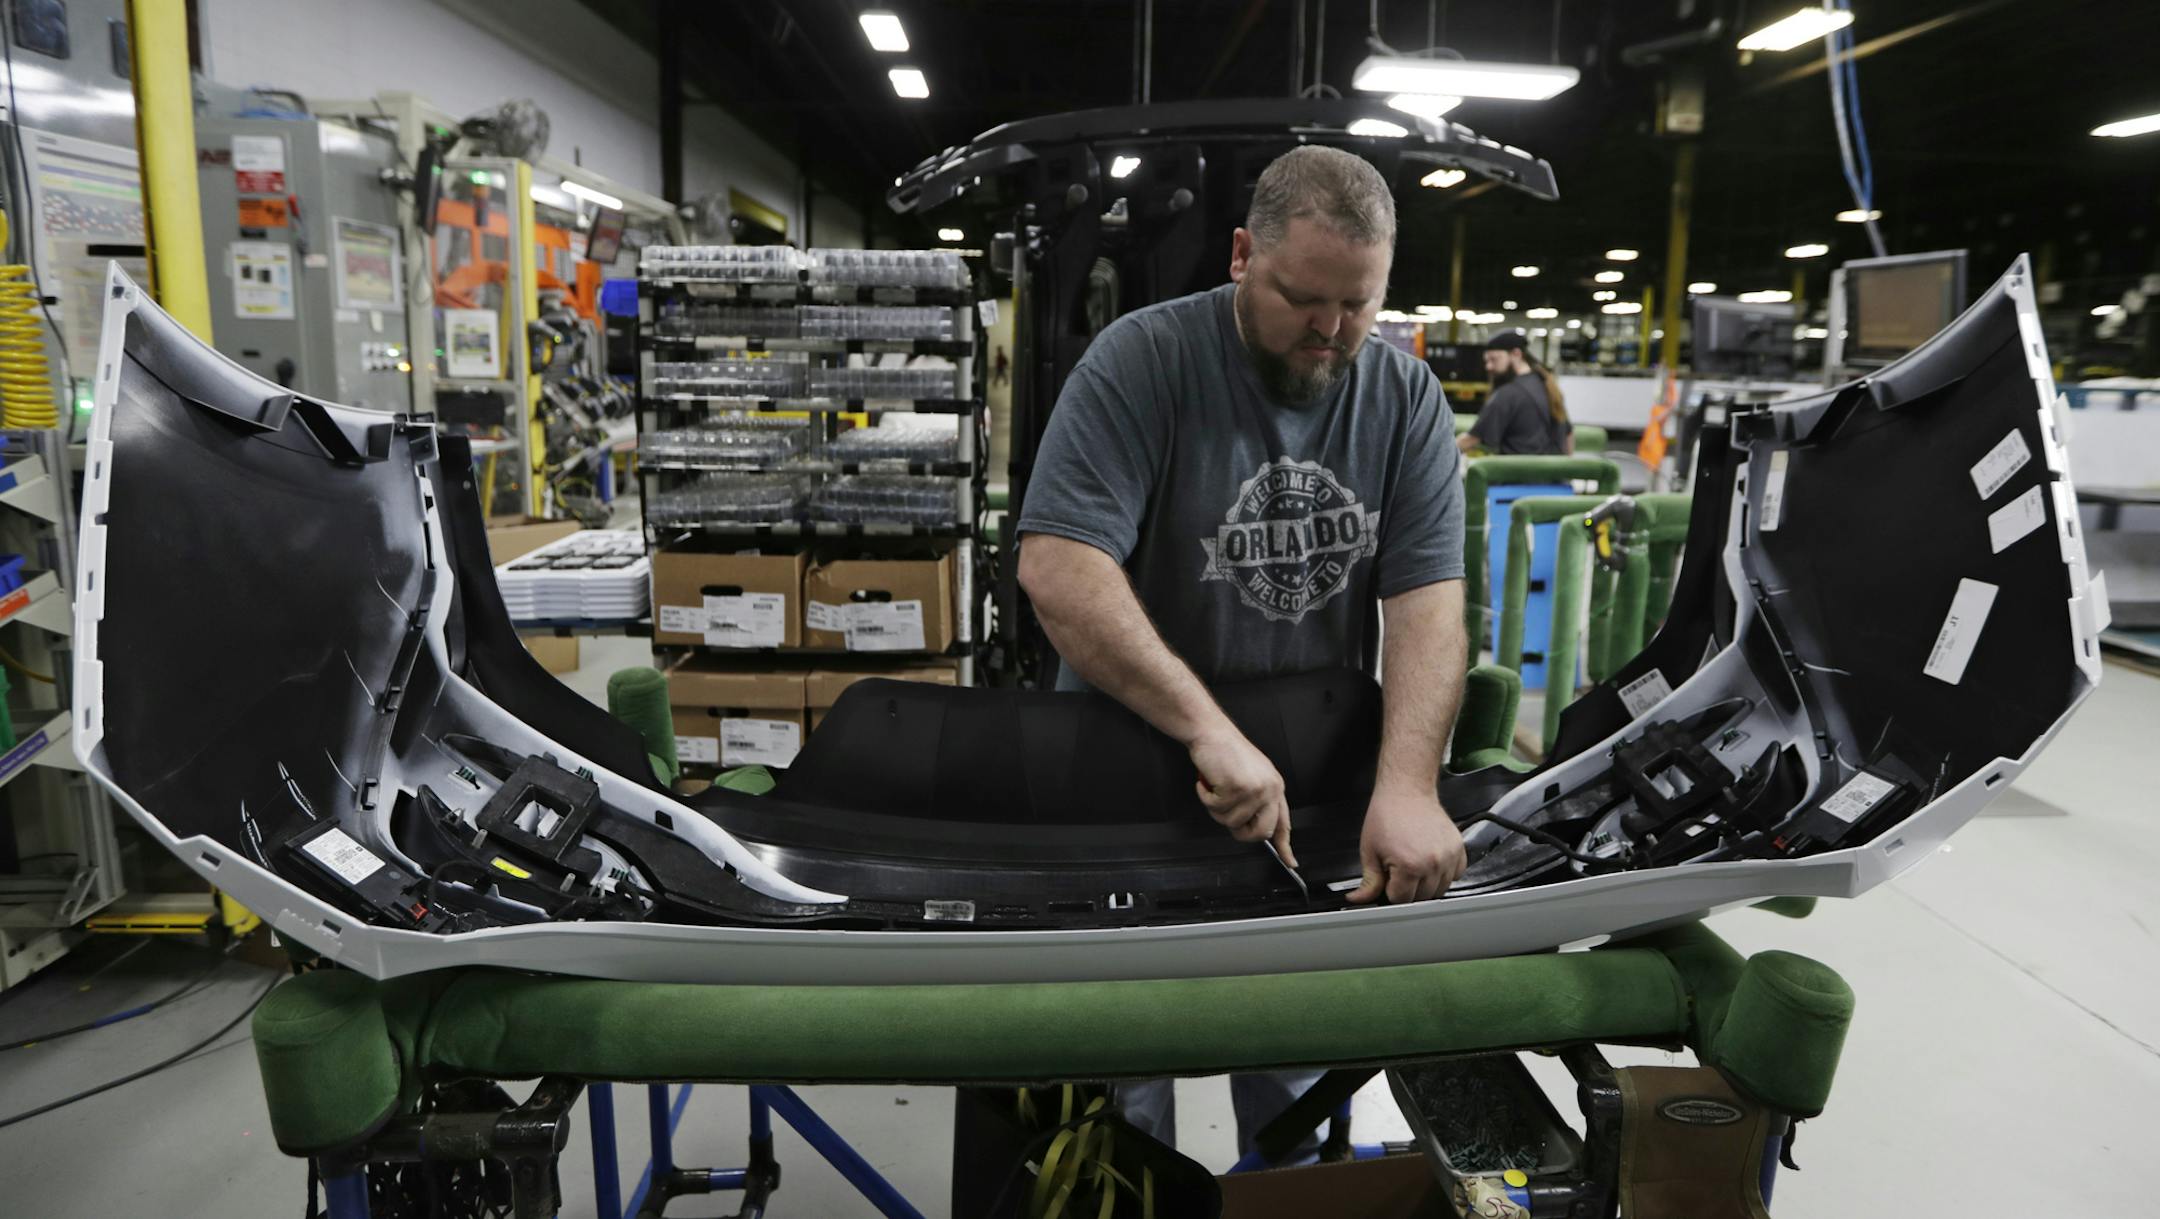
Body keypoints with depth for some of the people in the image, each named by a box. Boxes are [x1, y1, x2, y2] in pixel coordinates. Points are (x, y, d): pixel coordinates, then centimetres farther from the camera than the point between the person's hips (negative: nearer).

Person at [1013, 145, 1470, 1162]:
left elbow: (1428, 601, -10)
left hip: (1319, 779, 3)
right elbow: (1057, 570, -25)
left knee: (1297, 1077, 16)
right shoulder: (1142, 361, -15)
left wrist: (1406, 787, -25)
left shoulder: (1407, 399, -2)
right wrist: (1208, 731, -31)